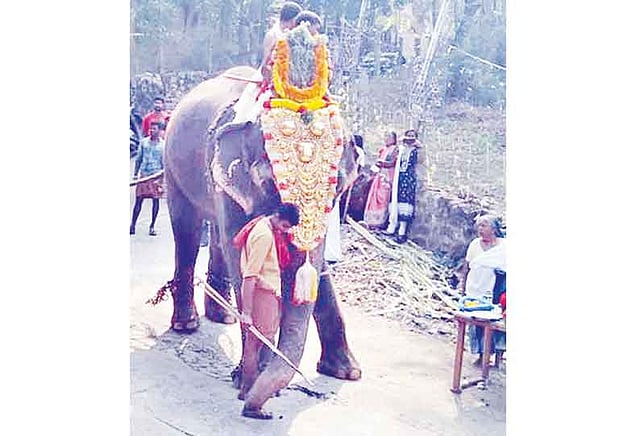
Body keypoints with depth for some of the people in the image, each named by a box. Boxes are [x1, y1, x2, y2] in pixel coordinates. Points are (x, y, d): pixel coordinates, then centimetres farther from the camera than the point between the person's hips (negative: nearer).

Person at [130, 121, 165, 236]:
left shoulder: (163, 145, 0)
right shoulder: (143, 142, 7)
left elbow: (165, 163, 1)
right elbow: (139, 159, 13)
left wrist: (162, 178, -5)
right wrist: (135, 173, 9)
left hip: (156, 176, -2)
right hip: (144, 174, 2)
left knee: (156, 200, 0)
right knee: (139, 199, 1)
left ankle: (152, 226, 10)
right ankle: (132, 225, 7)